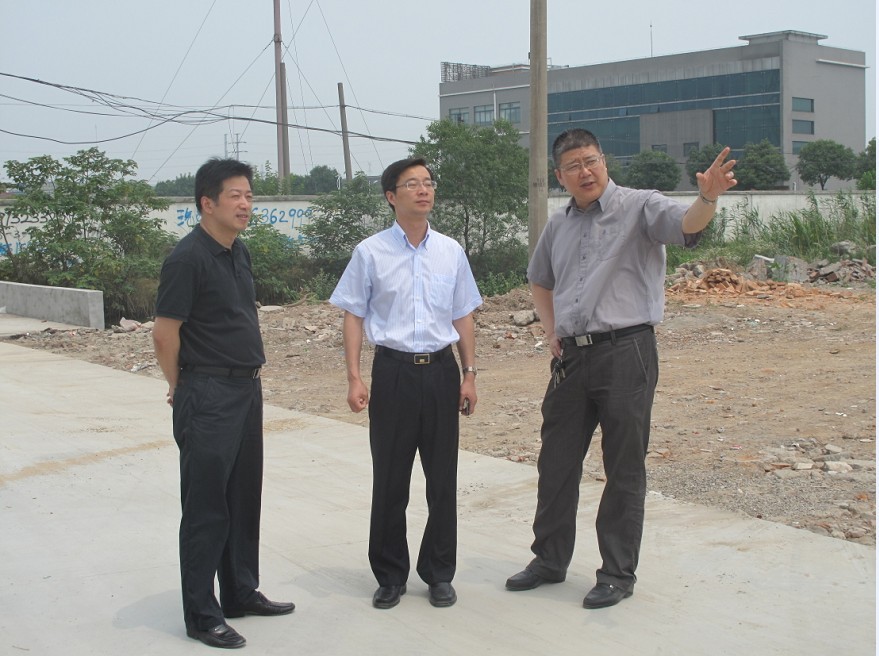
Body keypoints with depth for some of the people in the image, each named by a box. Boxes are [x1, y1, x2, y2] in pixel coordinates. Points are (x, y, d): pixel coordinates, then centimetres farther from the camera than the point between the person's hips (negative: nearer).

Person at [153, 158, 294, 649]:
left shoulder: (240, 254, 9)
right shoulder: (188, 258, -16)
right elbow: (165, 332, -15)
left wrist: (250, 372, 15)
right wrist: (181, 388, -3)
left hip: (247, 390, 8)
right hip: (208, 398, -8)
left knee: (244, 497, 16)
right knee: (207, 506, 0)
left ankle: (242, 593, 30)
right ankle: (201, 614, 10)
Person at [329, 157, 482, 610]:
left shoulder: (451, 252, 7)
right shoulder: (371, 253, -1)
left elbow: (463, 317, 11)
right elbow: (353, 316, 1)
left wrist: (469, 374, 6)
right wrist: (354, 377, -6)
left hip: (441, 370, 2)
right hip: (393, 371, -2)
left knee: (443, 478, 8)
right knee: (390, 480, 5)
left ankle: (439, 573, 22)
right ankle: (390, 576, 20)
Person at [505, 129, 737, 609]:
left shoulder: (639, 207, -5)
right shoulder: (558, 225, 14)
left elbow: (687, 226, -25)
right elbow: (539, 281, 30)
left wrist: (708, 198, -47)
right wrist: (551, 331, 14)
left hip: (625, 353, -6)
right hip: (571, 357, 6)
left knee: (624, 469, 2)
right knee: (556, 462, 14)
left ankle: (618, 574, 14)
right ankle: (550, 559, 29)